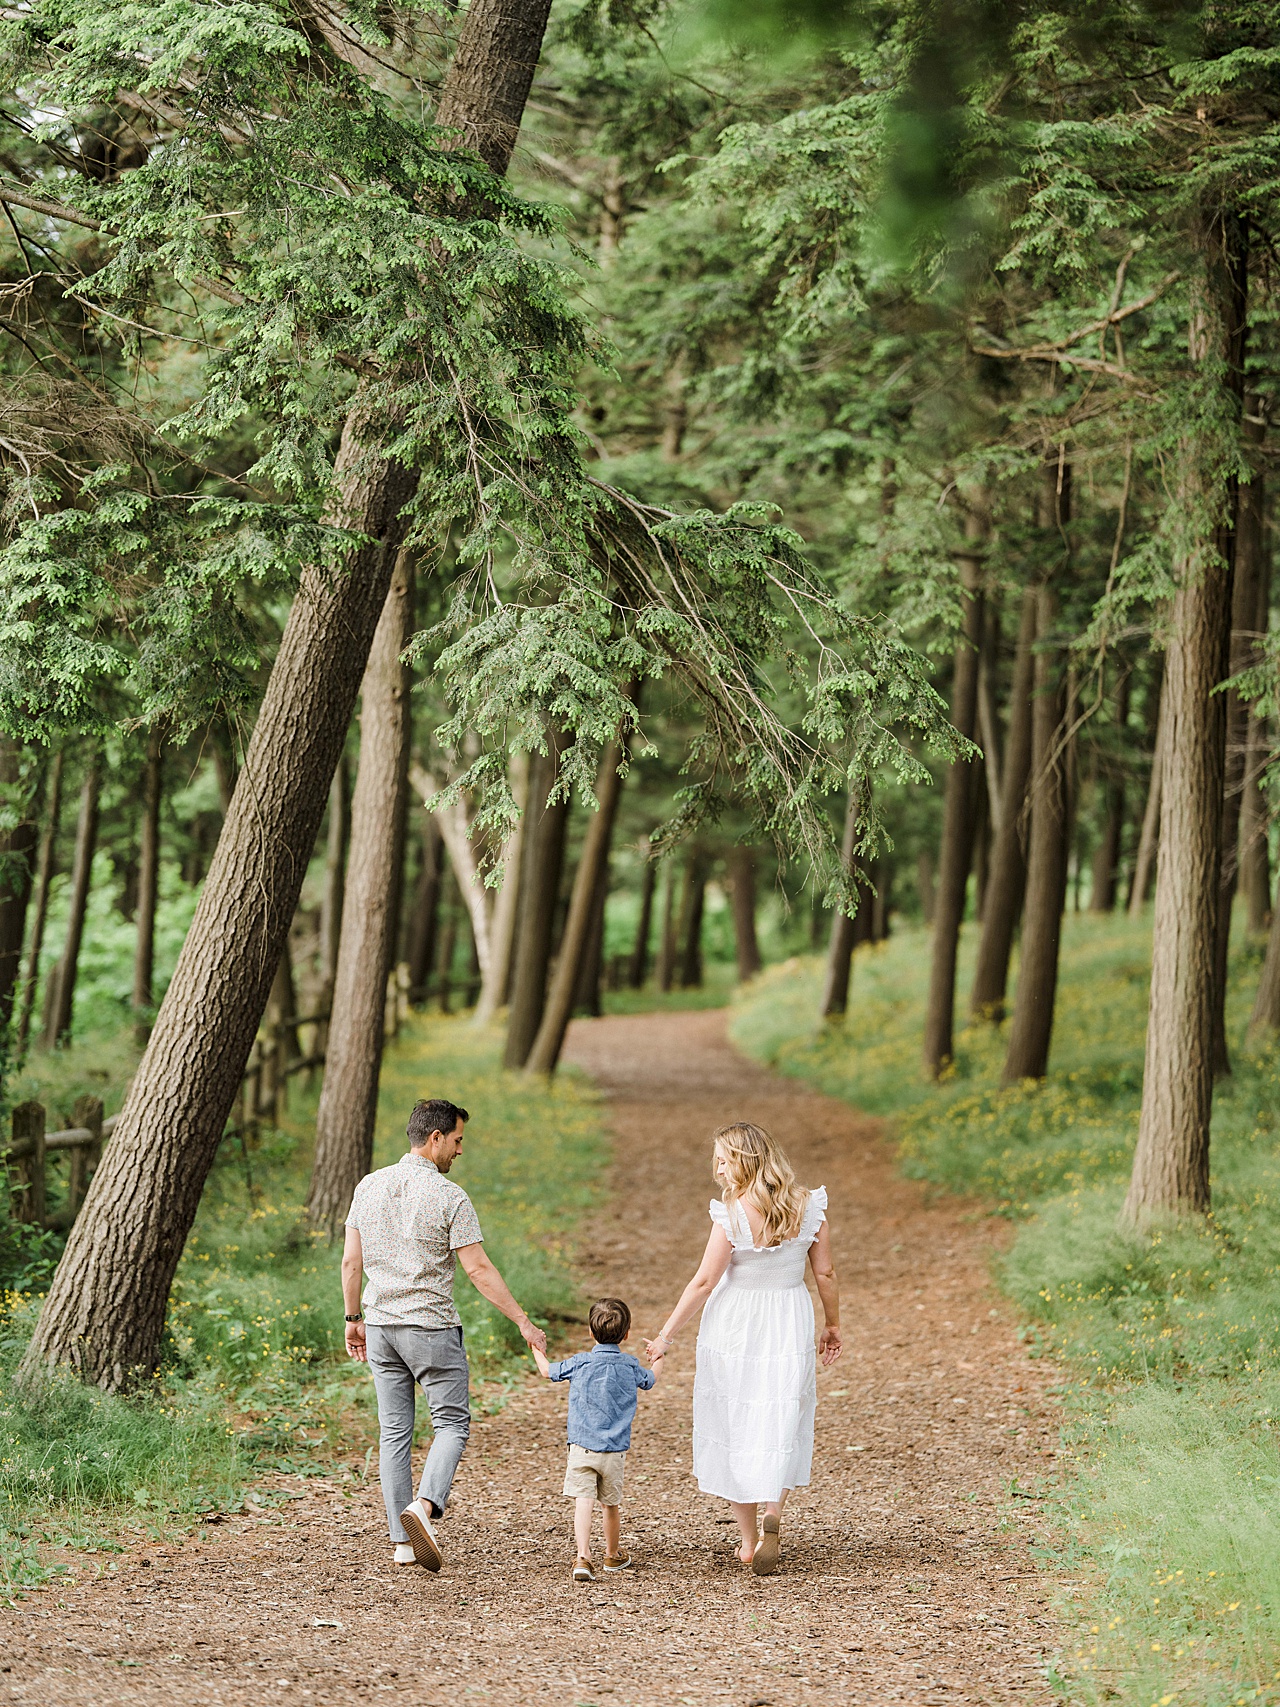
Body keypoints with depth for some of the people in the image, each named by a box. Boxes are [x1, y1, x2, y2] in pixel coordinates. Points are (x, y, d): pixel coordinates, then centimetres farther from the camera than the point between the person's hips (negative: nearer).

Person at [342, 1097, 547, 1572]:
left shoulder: (369, 1186, 4)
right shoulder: (449, 1197, -11)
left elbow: (350, 1261, 7)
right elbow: (478, 1270, -13)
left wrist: (354, 1318, 18)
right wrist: (523, 1321, -7)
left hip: (380, 1326, 5)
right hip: (432, 1328, -5)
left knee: (394, 1431, 9)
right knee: (452, 1423, 6)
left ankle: (403, 1542, 8)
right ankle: (424, 1505, -18)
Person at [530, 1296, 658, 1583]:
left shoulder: (580, 1363, -3)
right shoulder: (631, 1367, 2)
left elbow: (548, 1370, 13)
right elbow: (650, 1380, 25)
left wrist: (537, 1349, 33)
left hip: (581, 1448, -2)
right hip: (615, 1451, 2)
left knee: (583, 1502, -10)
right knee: (611, 1505, 17)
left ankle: (583, 1558, -24)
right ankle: (613, 1556, 34)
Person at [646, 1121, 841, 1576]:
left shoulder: (732, 1215, -15)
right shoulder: (808, 1207, -3)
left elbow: (703, 1282, -13)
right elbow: (825, 1273, 3)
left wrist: (665, 1335, -5)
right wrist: (833, 1326, 17)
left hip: (735, 1329, -3)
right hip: (789, 1331, 3)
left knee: (734, 1429, 11)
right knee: (779, 1430, 10)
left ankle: (748, 1538, 17)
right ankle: (773, 1514, -15)